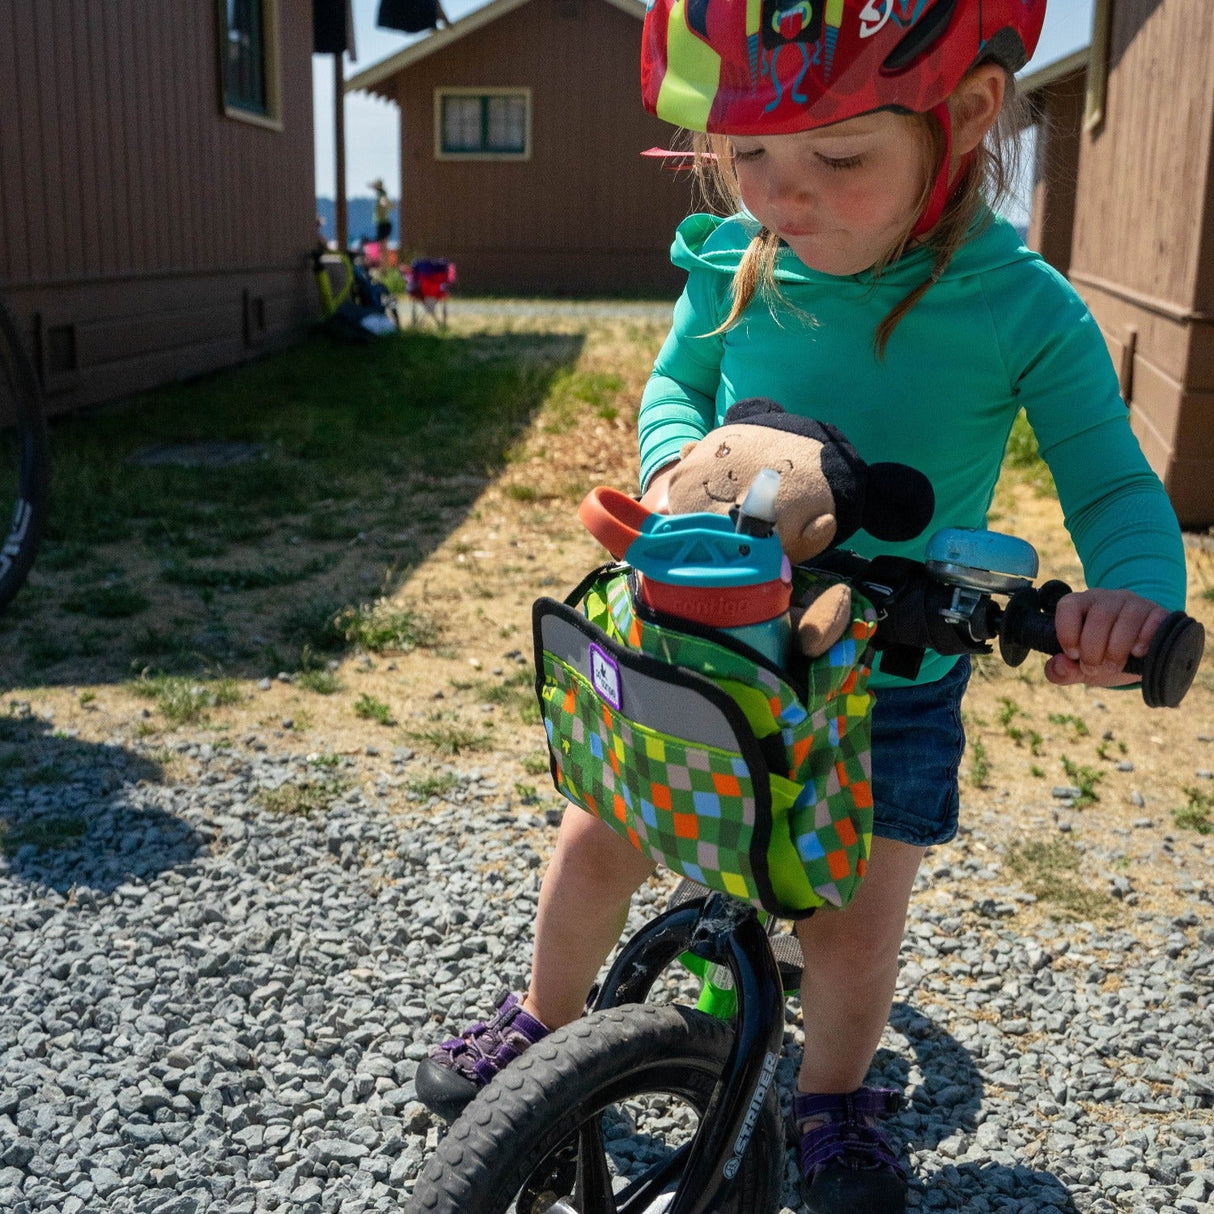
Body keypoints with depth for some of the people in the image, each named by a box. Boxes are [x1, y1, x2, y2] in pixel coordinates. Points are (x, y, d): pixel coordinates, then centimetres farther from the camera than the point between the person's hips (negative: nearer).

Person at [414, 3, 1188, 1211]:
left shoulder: (1023, 311, -18)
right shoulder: (733, 263, -9)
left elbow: (1114, 486, -12)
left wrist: (1130, 588, -34)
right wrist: (674, 458, -15)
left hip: (891, 683, -2)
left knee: (853, 919, 3)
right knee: (597, 841, 7)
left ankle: (833, 1099, 36)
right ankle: (545, 1020, 37)